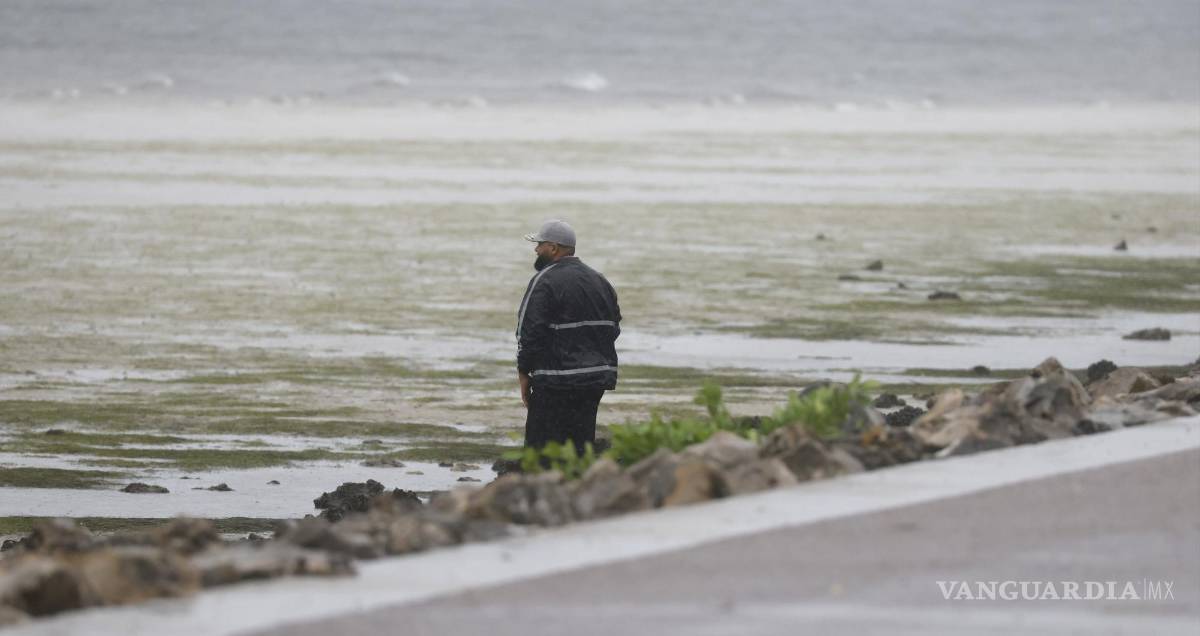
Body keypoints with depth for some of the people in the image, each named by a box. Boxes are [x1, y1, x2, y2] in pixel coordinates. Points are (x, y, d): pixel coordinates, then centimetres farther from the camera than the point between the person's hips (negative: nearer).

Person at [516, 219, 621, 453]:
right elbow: (614, 327, 19)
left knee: (540, 449, -6)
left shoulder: (545, 282, -11)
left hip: (557, 383, -8)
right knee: (582, 445, 12)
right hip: (598, 379, 8)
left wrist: (524, 374, -6)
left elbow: (530, 331, -14)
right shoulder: (600, 281, 15)